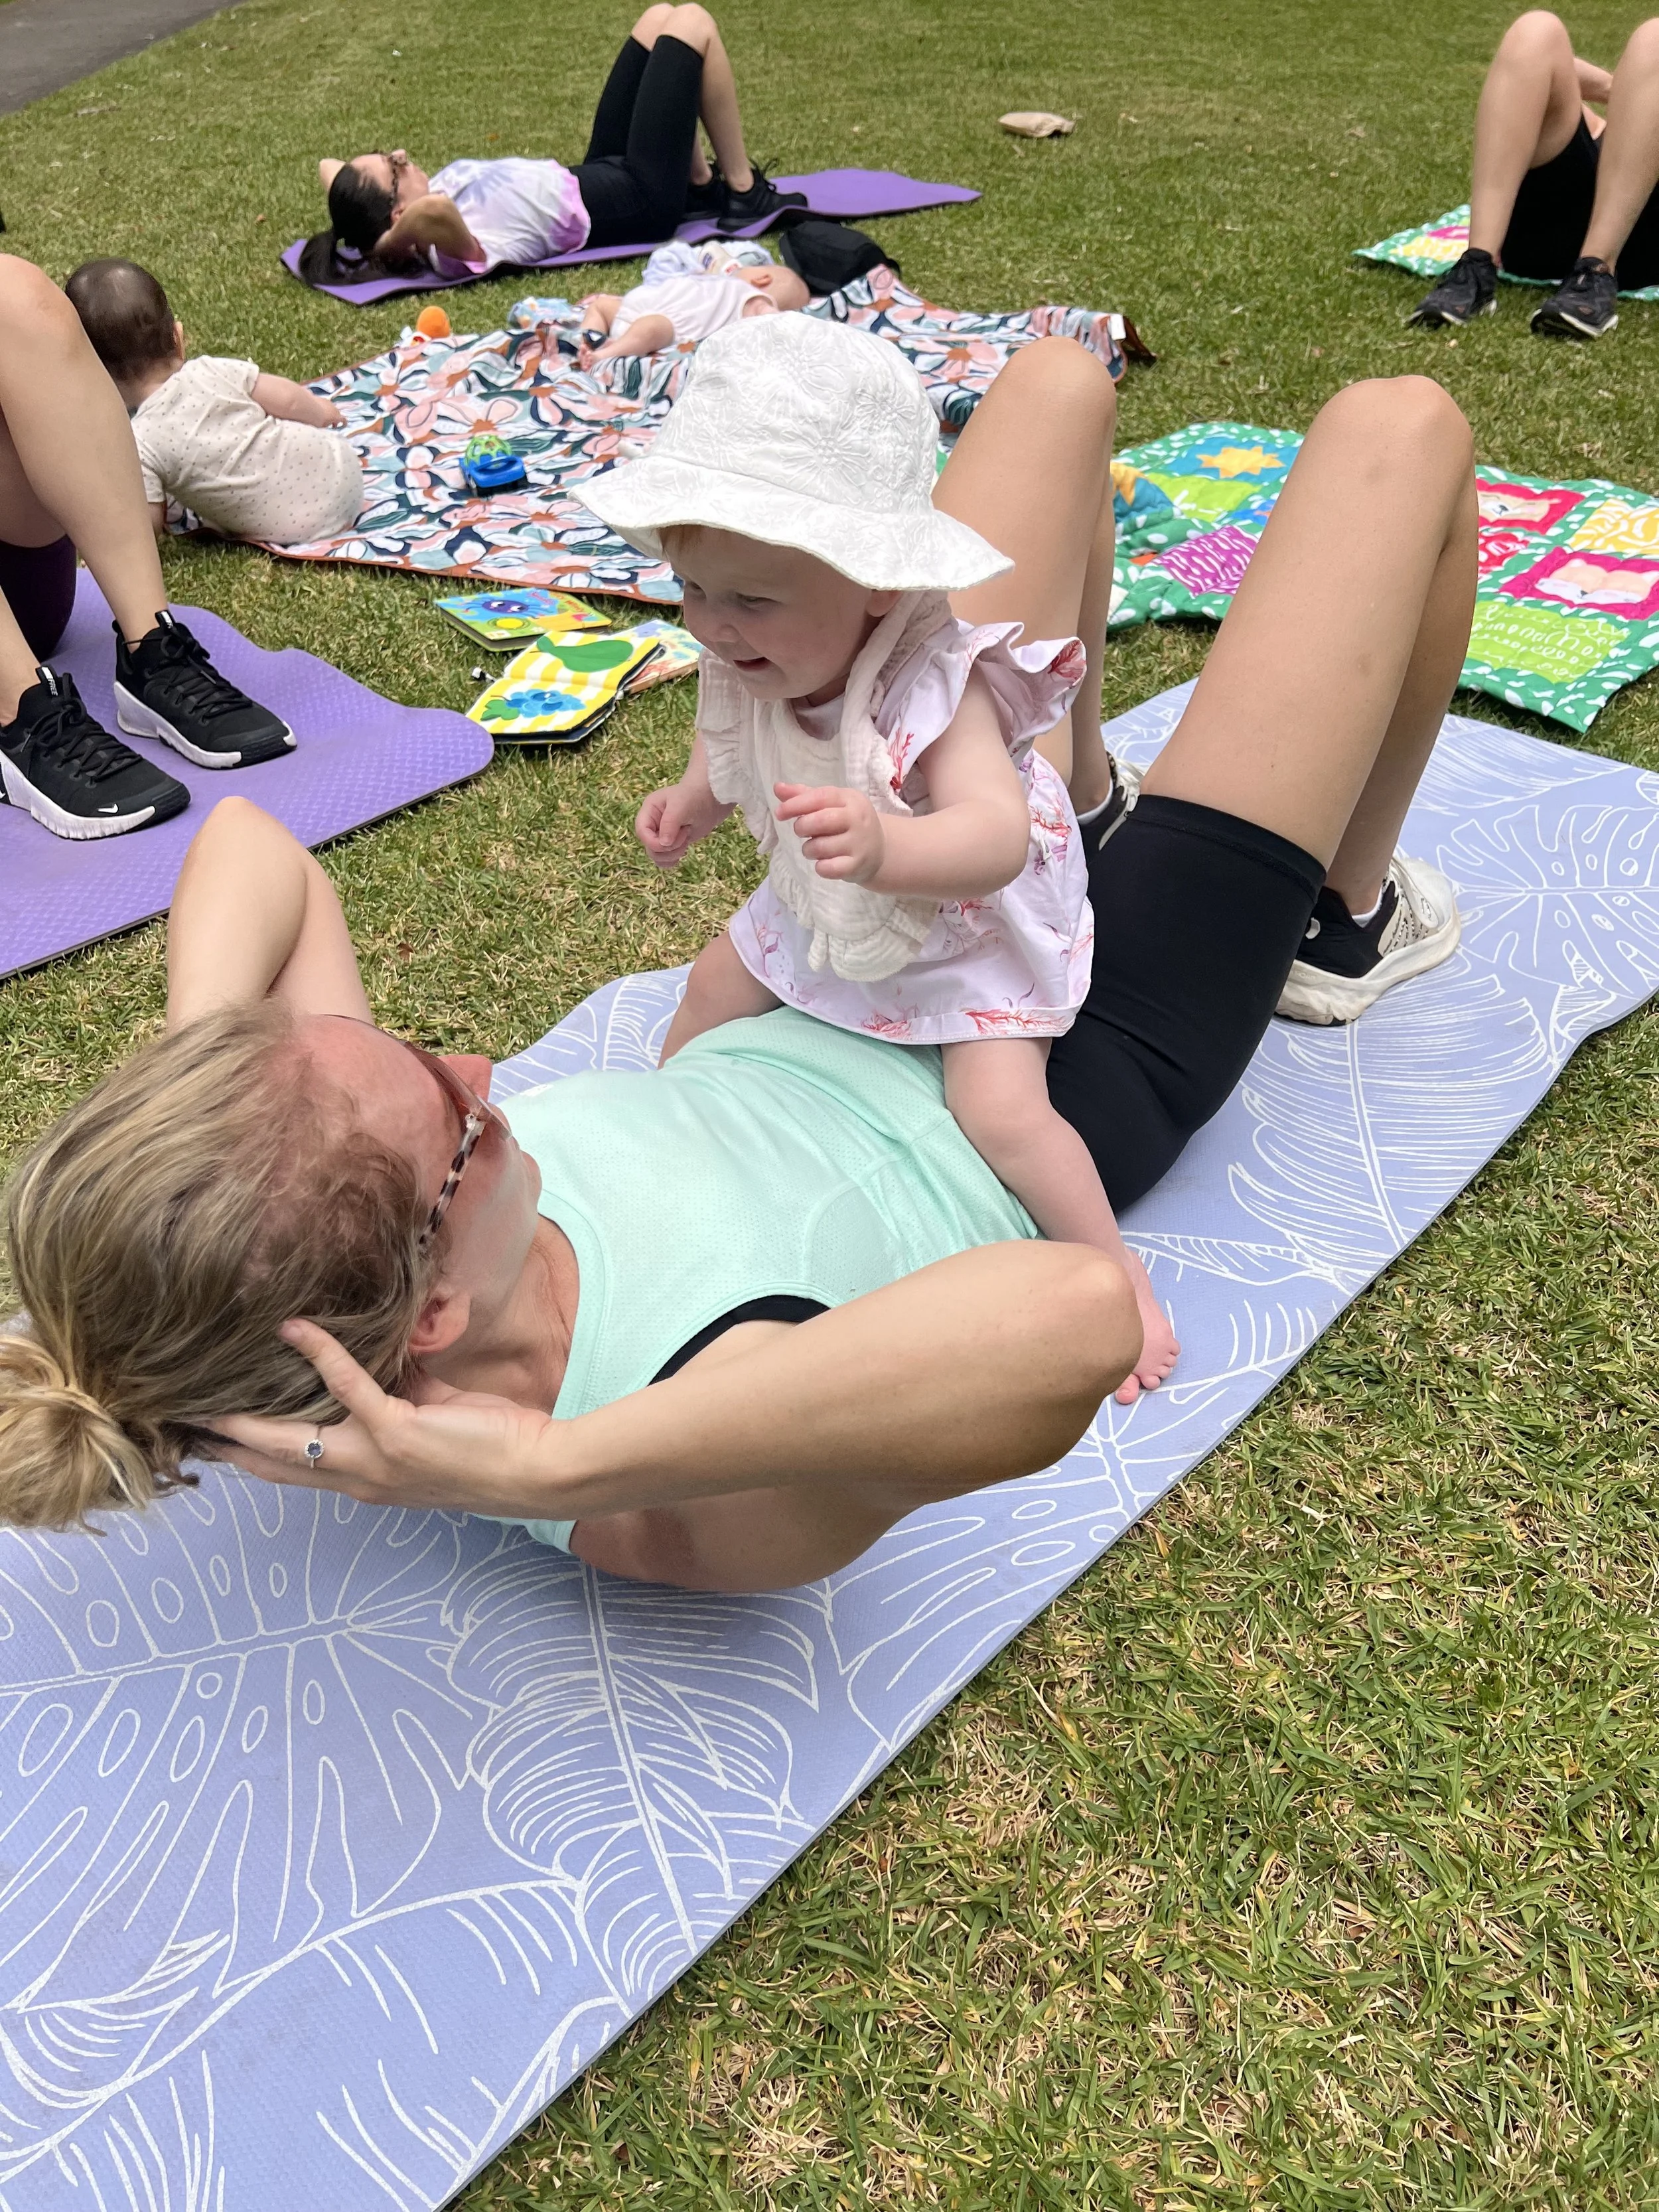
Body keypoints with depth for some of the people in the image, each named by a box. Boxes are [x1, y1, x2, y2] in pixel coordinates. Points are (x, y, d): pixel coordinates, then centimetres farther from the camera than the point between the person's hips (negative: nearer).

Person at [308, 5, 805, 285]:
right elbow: (435, 210, -59)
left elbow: (327, 166, 2)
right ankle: (744, 193, 11)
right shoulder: (451, 249, -36)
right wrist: (385, 244, -43)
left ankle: (703, 188, 26)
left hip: (597, 176, 9)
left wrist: (358, 231, -14)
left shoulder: (421, 233, -11)